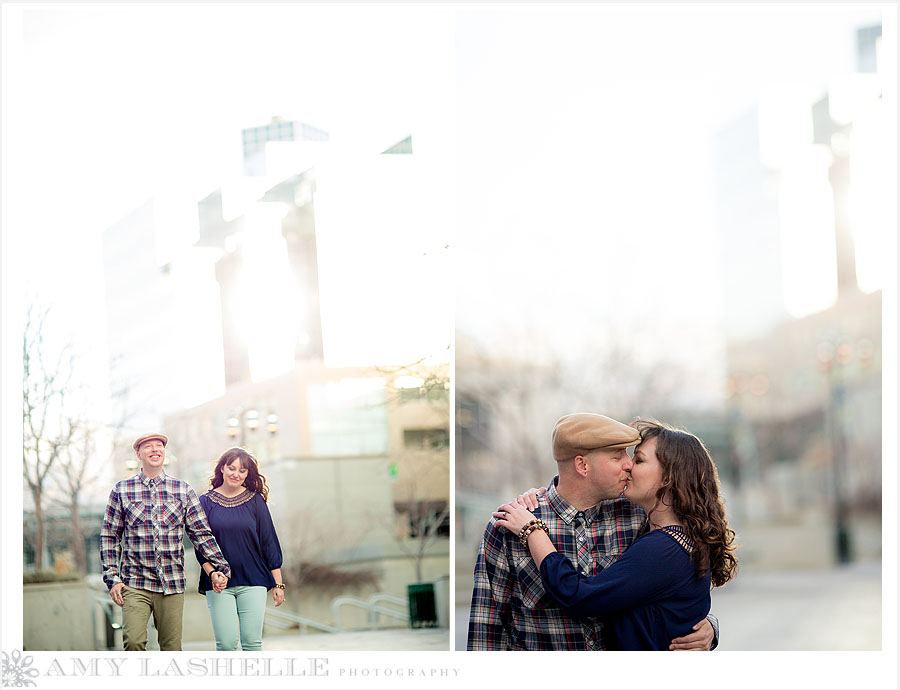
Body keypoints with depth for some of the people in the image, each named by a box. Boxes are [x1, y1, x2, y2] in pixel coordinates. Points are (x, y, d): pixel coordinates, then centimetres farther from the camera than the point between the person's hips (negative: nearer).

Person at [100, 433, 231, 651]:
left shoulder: (183, 490, 9)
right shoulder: (121, 490, 5)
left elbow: (201, 533, 10)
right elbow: (109, 537, 7)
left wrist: (219, 568, 1)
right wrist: (112, 579, 0)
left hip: (173, 584, 2)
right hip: (135, 584, -1)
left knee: (172, 648, 1)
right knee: (134, 642, -18)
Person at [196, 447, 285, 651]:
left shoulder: (255, 501, 5)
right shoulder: (206, 502, 5)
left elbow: (269, 542, 7)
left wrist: (278, 583, 4)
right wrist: (212, 573, -14)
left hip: (253, 582, 0)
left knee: (252, 641, -4)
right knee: (226, 642, -7)